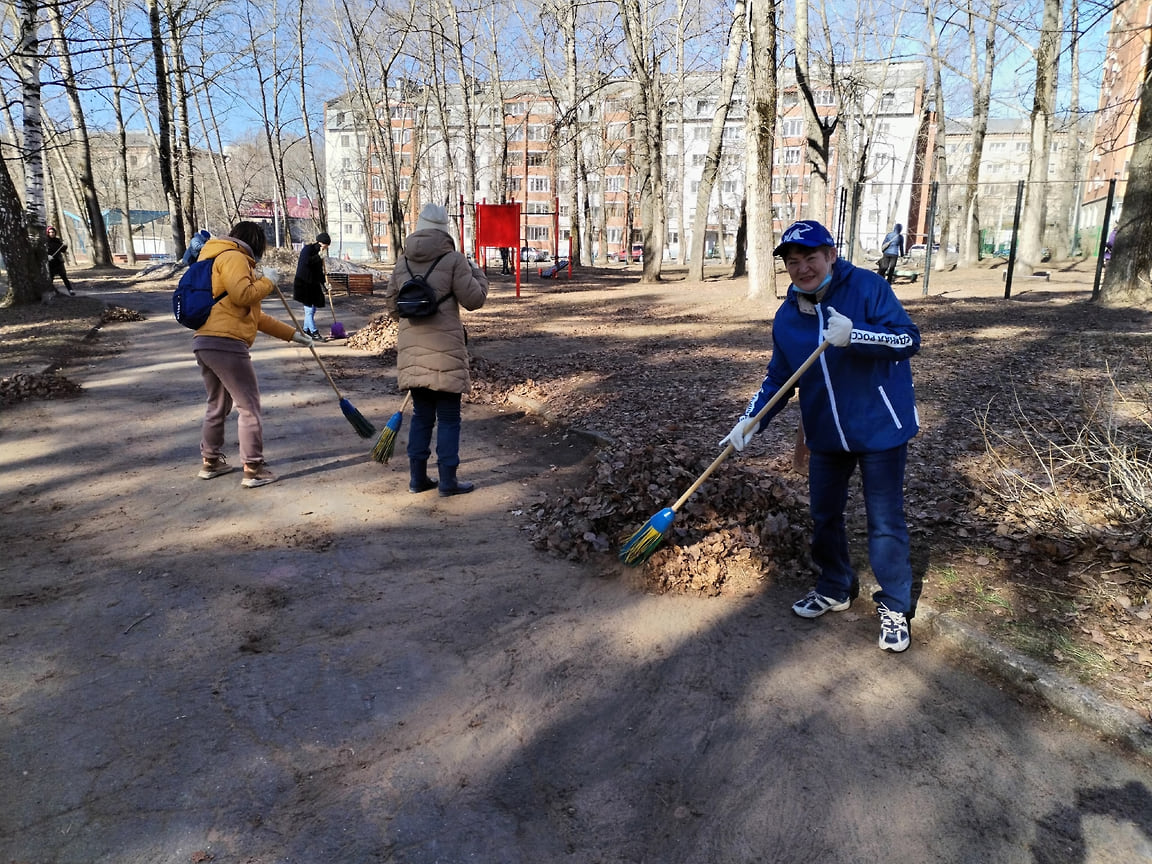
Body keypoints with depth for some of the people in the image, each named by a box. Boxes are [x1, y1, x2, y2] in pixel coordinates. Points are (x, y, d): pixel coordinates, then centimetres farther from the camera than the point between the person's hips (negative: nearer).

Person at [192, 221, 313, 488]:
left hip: (204, 343, 10)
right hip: (225, 344, -10)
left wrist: (292, 334, 29)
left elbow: (253, 315, 29)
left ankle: (211, 462, 32)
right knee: (249, 407, -2)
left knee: (218, 406, 22)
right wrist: (267, 281, -2)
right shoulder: (233, 257, -3)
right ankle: (253, 470, 1)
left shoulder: (226, 260, 28)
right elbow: (243, 295, -21)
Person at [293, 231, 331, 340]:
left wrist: (324, 281, 12)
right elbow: (306, 261, -28)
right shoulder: (308, 248, -10)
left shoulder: (318, 251, 15)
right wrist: (319, 256, -22)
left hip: (313, 284, 9)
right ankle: (314, 332, -9)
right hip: (304, 283, -9)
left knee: (312, 308, 10)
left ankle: (306, 330, 20)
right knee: (309, 309, -8)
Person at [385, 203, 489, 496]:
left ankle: (418, 477, 19)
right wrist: (478, 274, 13)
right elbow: (473, 299, -5)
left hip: (411, 347, 5)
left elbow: (391, 302, 15)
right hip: (444, 349, -5)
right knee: (448, 417, 4)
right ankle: (447, 479, 7)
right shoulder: (453, 259, -8)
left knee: (421, 414, 15)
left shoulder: (402, 262, 8)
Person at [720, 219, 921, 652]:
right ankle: (835, 589, 39)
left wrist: (854, 335, -34)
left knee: (885, 522, 3)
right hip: (826, 434, 5)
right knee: (824, 515, 17)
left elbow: (909, 339, -18)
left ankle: (895, 607, 22)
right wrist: (749, 421, -6)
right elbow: (777, 378, 6)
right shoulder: (786, 316, 1)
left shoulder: (867, 287, -14)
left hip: (880, 428, -5)